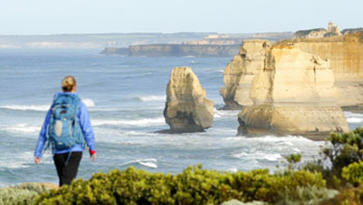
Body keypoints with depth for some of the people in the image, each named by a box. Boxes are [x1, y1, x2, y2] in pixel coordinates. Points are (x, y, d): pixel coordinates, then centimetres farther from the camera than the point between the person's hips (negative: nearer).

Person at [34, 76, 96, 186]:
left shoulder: (54, 106, 6)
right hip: (74, 150, -4)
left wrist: (37, 153, 9)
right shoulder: (80, 106, -4)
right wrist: (92, 148, 6)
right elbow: (87, 129, -6)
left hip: (57, 152, 4)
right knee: (67, 182, -9)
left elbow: (44, 132, 6)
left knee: (63, 181, 19)